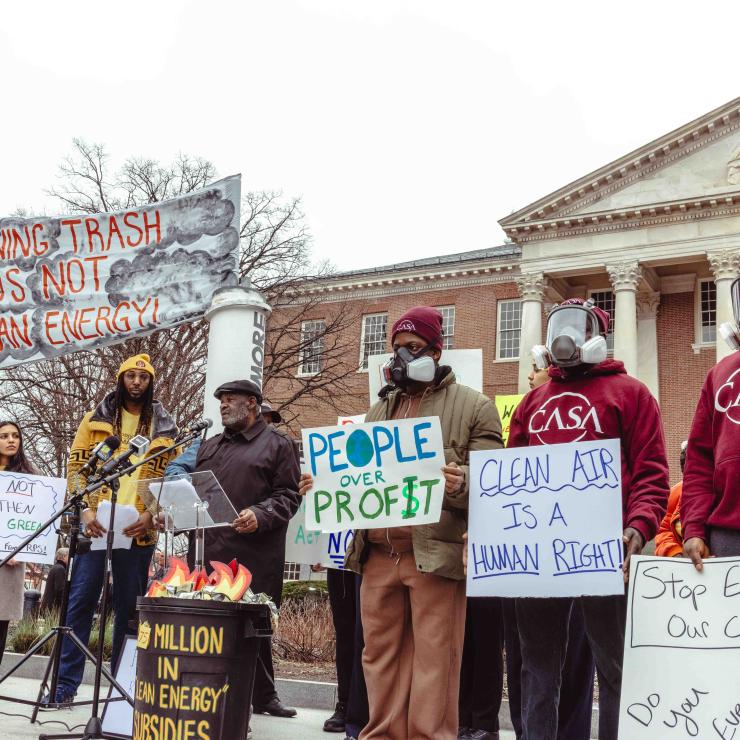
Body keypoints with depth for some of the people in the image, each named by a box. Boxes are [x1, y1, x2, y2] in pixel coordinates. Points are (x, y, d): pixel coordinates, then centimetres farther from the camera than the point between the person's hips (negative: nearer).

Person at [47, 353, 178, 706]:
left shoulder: (165, 428, 8)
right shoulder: (97, 419, 8)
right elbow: (76, 466, 4)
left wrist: (150, 513, -10)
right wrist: (85, 509, -10)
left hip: (138, 530, 1)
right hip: (94, 524, 0)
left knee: (128, 608, 7)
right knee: (80, 602, -1)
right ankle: (66, 683, 6)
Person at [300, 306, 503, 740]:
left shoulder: (474, 406, 4)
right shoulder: (380, 410, 22)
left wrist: (461, 483, -24)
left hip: (434, 554, -5)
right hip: (378, 554, 6)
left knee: (433, 663, -2)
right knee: (380, 656, 9)